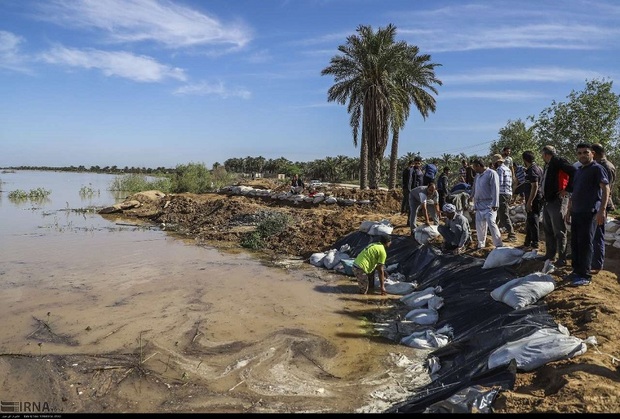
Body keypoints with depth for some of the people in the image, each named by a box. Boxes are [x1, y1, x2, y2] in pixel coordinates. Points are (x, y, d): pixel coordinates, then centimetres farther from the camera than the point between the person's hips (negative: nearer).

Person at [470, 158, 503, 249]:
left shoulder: (491, 173, -6)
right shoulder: (477, 176, 17)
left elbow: (495, 189, -12)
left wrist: (495, 204, -18)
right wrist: (475, 205, 18)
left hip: (489, 204, -7)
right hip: (479, 204, 7)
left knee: (491, 223, -15)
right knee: (479, 225, 7)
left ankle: (499, 245, -9)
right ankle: (481, 245, 18)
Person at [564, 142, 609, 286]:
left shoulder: (597, 168, -4)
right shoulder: (578, 171, 20)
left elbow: (606, 189, -12)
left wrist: (602, 210, -22)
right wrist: (569, 211, 22)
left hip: (590, 213, -8)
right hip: (576, 212, 8)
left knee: (585, 244, -7)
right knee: (575, 243, 9)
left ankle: (585, 276, -2)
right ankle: (577, 271, 18)